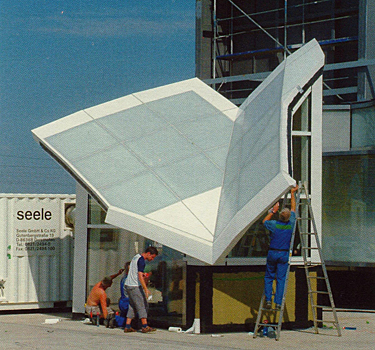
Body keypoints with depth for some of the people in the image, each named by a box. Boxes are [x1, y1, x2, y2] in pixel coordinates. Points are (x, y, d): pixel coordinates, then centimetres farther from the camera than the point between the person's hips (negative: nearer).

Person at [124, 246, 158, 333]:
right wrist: (146, 289, -27)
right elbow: (140, 276, -24)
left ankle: (127, 327, 8)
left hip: (128, 285, 10)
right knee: (143, 305, -7)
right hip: (135, 286, -10)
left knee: (132, 306, 11)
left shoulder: (136, 257, 15)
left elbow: (129, 268, 31)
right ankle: (145, 326, -11)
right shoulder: (141, 260, -15)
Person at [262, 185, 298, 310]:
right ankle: (278, 303, -1)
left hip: (272, 253, -1)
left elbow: (264, 221, 13)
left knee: (268, 277, 11)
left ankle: (268, 300, 1)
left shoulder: (274, 224, -10)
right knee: (281, 279, 4)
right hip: (284, 254, 1)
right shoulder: (291, 224, -6)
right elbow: (293, 209, 8)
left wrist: (273, 211, 14)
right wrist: (292, 194, 19)